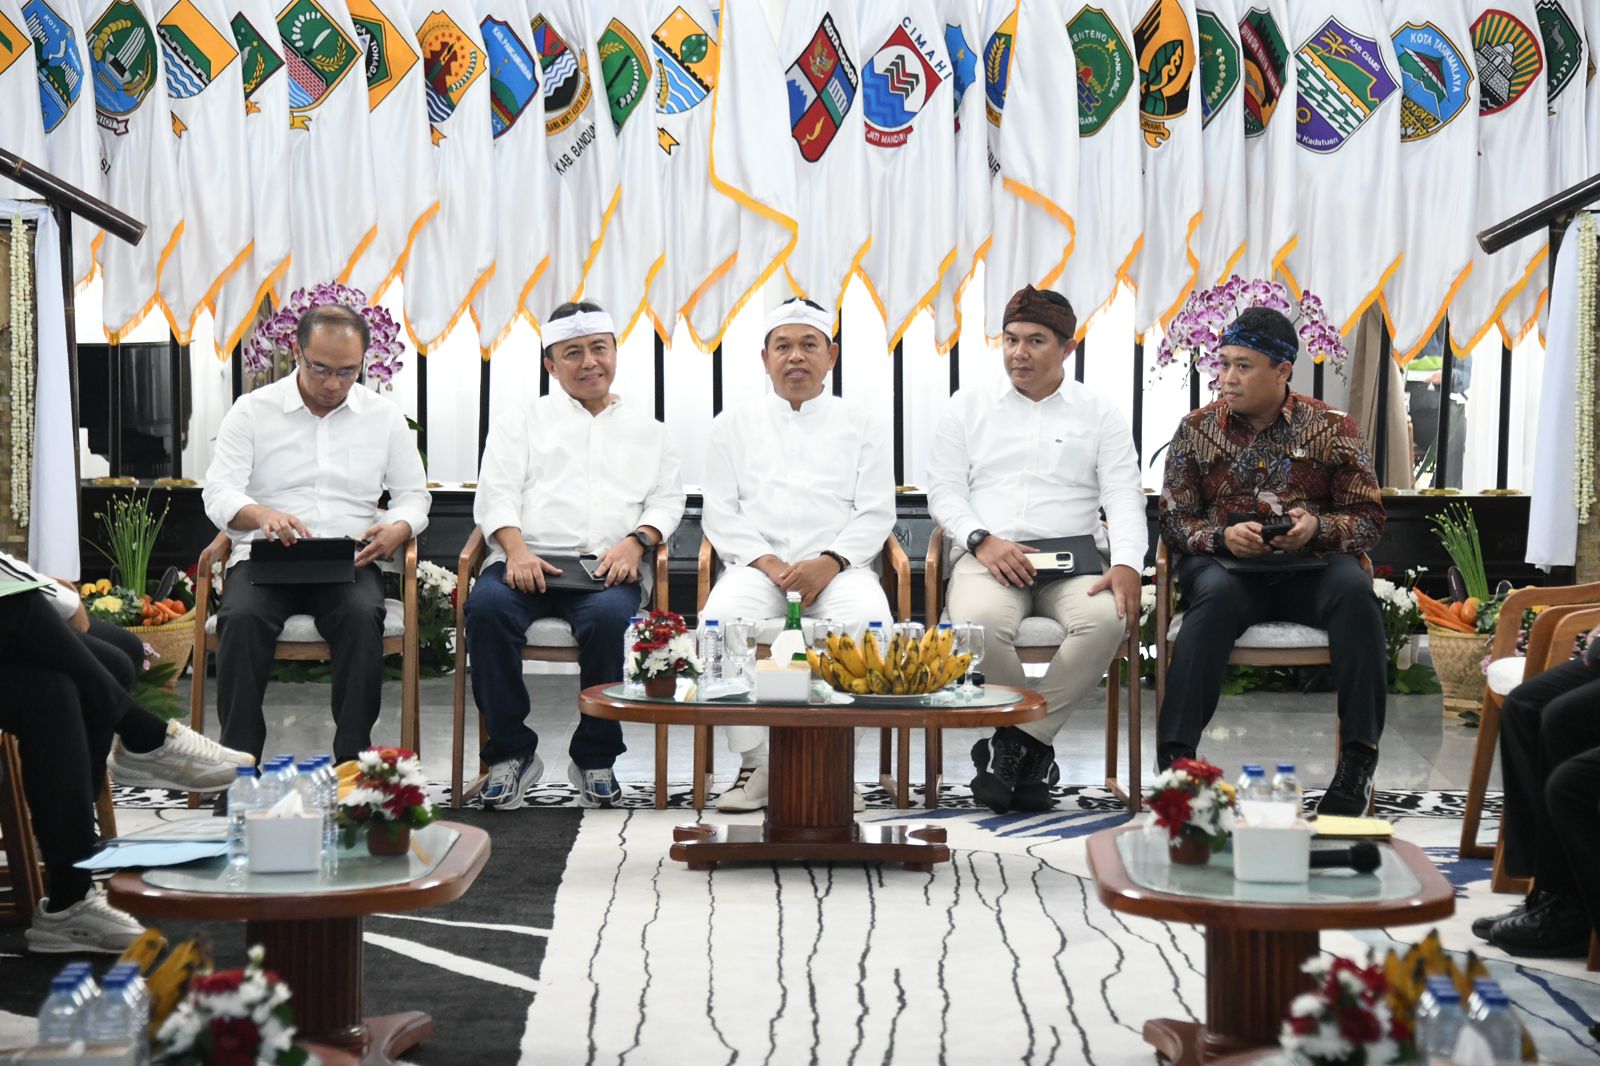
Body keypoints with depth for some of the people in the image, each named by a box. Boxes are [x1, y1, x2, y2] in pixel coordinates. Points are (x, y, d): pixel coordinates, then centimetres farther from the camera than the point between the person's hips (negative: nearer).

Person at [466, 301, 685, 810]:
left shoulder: (648, 432, 26)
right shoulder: (521, 422, 22)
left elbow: (667, 501, 14)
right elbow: (497, 493, 8)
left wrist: (635, 541, -9)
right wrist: (516, 549, -12)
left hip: (610, 567, 0)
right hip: (529, 561, 0)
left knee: (610, 616, -36)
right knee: (487, 606, -34)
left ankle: (595, 757, -18)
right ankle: (510, 751, -20)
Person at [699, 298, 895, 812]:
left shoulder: (860, 427, 16)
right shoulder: (733, 424, 17)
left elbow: (876, 514, 7)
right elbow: (720, 514, 8)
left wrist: (828, 564, -12)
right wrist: (769, 564, -9)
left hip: (838, 567, 0)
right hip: (756, 563, 0)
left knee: (868, 620, -35)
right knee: (722, 617, -34)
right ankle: (755, 764, -24)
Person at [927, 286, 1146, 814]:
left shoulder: (1100, 415, 15)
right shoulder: (968, 406, 17)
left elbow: (1124, 498, 5)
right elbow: (943, 490, 9)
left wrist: (1127, 564, -16)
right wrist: (982, 540, -11)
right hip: (990, 554, 0)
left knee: (1106, 620, -35)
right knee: (978, 622, -37)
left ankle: (1011, 743, -21)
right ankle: (1035, 750, -13)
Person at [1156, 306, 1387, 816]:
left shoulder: (1332, 428, 7)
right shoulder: (1196, 430, 9)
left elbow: (1369, 517, 6)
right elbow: (1173, 521, 7)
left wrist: (1318, 527, -15)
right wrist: (1224, 537, -14)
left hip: (1310, 568, 0)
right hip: (1225, 563, 0)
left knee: (1354, 589, -33)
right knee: (1213, 595, -36)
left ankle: (1359, 756, -33)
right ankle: (1175, 757, -41)